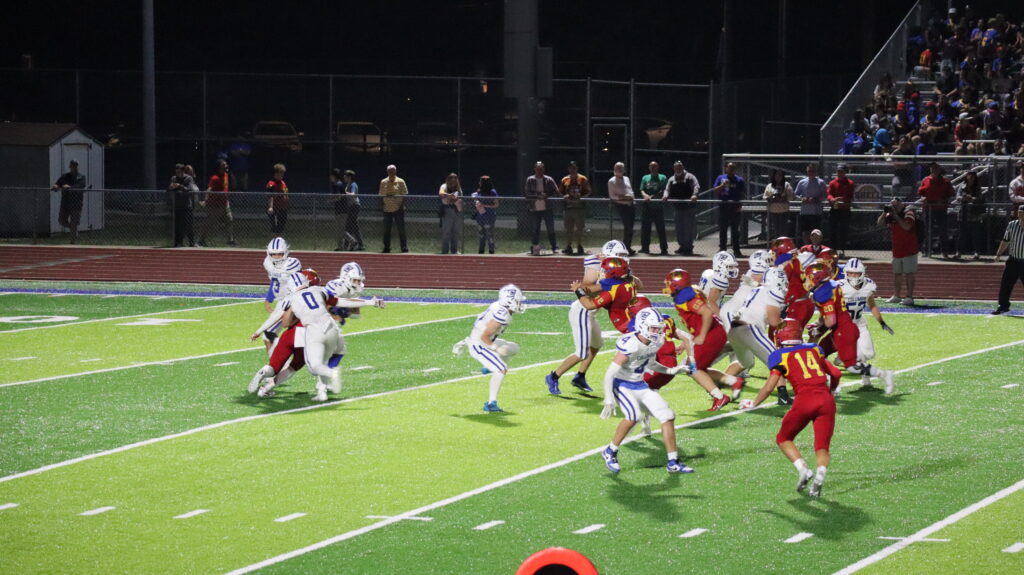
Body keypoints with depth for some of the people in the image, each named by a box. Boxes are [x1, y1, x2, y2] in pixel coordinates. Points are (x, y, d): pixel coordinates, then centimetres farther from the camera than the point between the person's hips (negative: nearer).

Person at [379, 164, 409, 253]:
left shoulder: (400, 182, 1)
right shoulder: (383, 182, 10)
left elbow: (404, 194, 0)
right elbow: (381, 195, 13)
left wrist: (402, 205, -10)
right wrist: (382, 204, 0)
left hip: (398, 209, -3)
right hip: (387, 209, 3)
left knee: (401, 229, -5)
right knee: (386, 230, 6)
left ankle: (405, 249, -3)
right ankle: (386, 248, 13)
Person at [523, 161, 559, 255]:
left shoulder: (549, 180, 5)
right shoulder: (530, 180, 5)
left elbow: (556, 191, 3)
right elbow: (527, 193, -3)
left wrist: (546, 195, -13)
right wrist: (537, 195, -17)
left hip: (547, 208, -1)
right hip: (535, 209, 1)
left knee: (550, 229, -4)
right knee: (535, 230, 3)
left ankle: (554, 247, -2)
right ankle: (535, 248, 9)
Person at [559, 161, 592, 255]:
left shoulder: (583, 179, 3)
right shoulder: (564, 180, 11)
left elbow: (589, 192, 2)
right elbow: (560, 192, 14)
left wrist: (581, 197, -15)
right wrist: (564, 196, -8)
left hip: (580, 206, -2)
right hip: (568, 207, 2)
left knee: (580, 228, -1)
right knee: (568, 229, 3)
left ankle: (579, 246, 8)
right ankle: (568, 247, 9)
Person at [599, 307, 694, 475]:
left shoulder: (656, 343, -4)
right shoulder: (630, 345, -28)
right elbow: (609, 374, -25)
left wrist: (670, 371, 4)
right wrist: (609, 401, -27)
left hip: (640, 385, 8)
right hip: (621, 385, -8)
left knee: (668, 416, -1)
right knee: (633, 415, -31)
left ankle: (673, 463, 9)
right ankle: (610, 453, -9)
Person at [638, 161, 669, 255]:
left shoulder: (662, 178, 9)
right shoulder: (645, 178, 16)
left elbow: (665, 189, -3)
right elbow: (642, 190, 7)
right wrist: (645, 195, -15)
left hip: (658, 206, -3)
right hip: (647, 206, 3)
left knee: (661, 228, -4)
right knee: (645, 228, 5)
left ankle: (664, 249, -2)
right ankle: (645, 247, 15)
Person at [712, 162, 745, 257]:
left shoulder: (739, 180, 5)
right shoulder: (721, 178, 10)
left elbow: (743, 194, 3)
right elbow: (715, 190, 4)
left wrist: (739, 205, -10)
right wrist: (722, 185, -14)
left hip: (735, 208, -1)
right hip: (723, 206, 1)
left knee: (735, 230, 2)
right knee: (722, 230, 5)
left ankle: (736, 250, 5)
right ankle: (722, 248, 13)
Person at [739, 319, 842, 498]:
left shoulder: (781, 356, 9)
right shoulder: (814, 350, 21)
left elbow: (768, 388, 5)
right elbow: (836, 374, 23)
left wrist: (753, 404, 22)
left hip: (804, 400, -3)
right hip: (827, 400, 3)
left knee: (784, 438, 18)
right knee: (822, 447, 7)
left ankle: (803, 469, -4)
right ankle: (820, 475, -23)